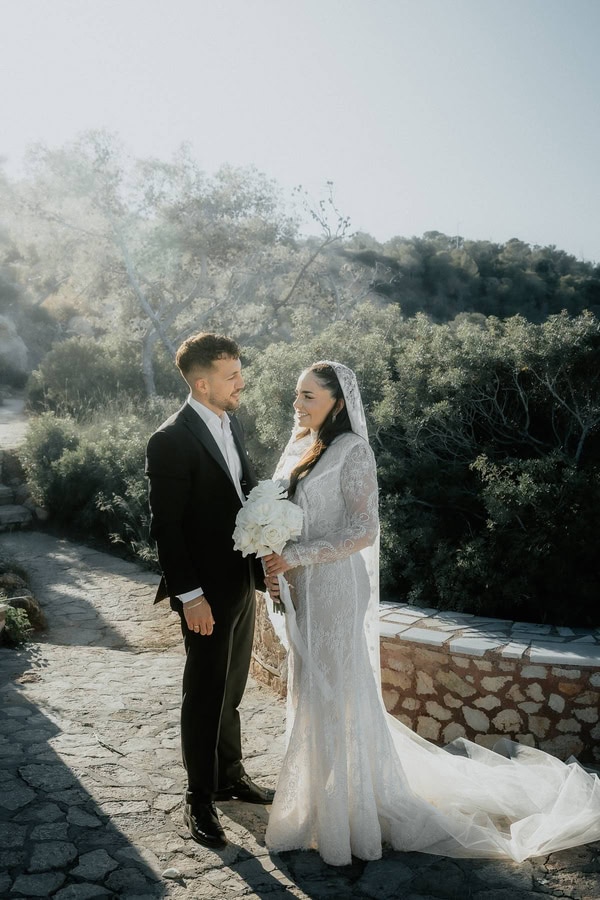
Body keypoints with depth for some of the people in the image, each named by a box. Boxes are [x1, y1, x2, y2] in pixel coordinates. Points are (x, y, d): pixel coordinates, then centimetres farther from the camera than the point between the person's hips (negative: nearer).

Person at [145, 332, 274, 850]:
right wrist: (190, 596, -18)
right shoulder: (172, 441, -18)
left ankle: (230, 776, 38)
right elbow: (166, 526, -18)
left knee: (231, 690, 21)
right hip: (208, 592, -7)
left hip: (243, 581, 7)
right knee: (205, 696, 7)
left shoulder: (231, 424, 7)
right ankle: (200, 799, 24)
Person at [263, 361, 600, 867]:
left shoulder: (353, 453, -15)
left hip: (338, 590, -8)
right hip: (304, 592, 8)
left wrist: (296, 556, -21)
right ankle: (320, 795, 34)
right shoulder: (300, 449, 8)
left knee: (340, 694, 3)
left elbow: (362, 531, -20)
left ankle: (355, 811, 22)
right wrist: (276, 567, -1)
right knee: (311, 692, 17)